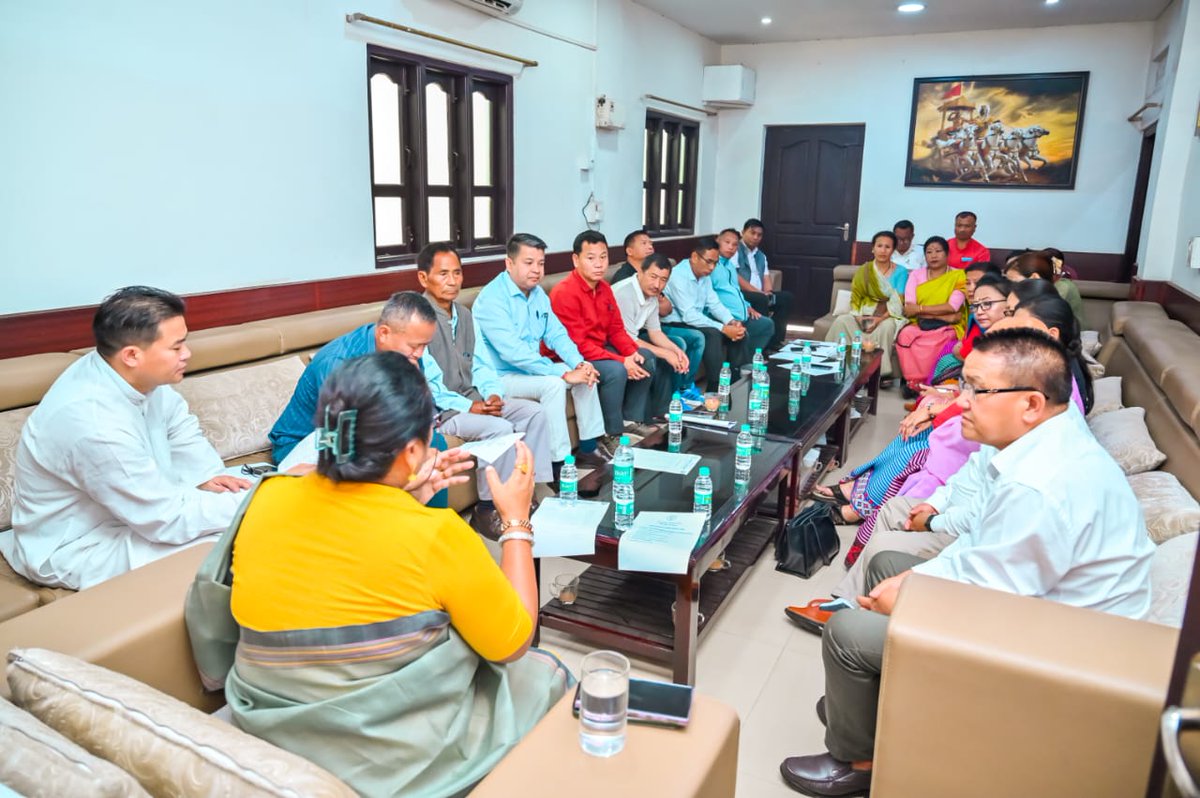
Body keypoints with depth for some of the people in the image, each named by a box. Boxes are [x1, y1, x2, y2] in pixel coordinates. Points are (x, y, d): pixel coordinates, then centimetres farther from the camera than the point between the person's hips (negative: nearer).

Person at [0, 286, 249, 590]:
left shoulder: (134, 374, -12)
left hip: (133, 504, 8)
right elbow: (168, 521, -30)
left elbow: (181, 427, 5)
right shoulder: (95, 422, -35)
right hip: (79, 547, -8)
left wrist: (207, 476, -12)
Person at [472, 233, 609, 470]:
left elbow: (557, 334, 6)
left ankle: (589, 448, 7)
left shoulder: (538, 293, 6)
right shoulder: (492, 299, -21)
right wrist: (565, 374, -31)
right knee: (553, 384, -29)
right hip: (500, 377, -9)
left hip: (531, 368, 9)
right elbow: (513, 352, -31)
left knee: (585, 373, -1)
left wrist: (579, 364, -14)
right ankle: (560, 464, -22)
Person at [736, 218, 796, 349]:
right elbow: (735, 277, -13)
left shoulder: (761, 256, 25)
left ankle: (773, 340, -10)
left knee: (788, 297, -7)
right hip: (740, 293, -8)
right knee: (761, 299, -34)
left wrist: (767, 292, -7)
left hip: (760, 294, 8)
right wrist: (757, 291, -18)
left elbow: (766, 278, 17)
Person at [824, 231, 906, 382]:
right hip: (865, 314, 3)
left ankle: (881, 371, -31)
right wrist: (858, 316, -13)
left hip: (888, 316, -2)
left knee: (886, 326, -37)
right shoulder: (864, 270, 8)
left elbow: (899, 302, -6)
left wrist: (881, 318, -20)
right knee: (841, 321, -26)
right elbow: (855, 298, 7)